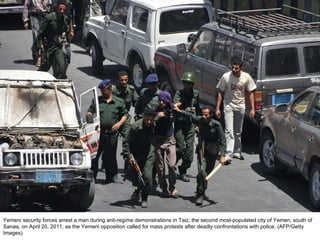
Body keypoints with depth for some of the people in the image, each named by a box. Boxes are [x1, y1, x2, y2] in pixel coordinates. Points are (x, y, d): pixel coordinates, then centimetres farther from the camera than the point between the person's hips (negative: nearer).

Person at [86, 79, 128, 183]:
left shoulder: (119, 102, 8)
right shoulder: (97, 100, 9)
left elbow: (125, 115, 11)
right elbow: (90, 111, 10)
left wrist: (119, 123, -5)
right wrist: (89, 116, -13)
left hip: (112, 133, 0)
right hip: (98, 132, 0)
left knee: (111, 156, 8)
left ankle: (112, 176, 19)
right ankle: (91, 176, 4)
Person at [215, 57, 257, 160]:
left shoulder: (246, 77, -8)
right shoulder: (226, 77, -14)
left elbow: (250, 93, 2)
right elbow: (220, 93, -5)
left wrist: (252, 109, -2)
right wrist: (217, 108, -7)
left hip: (240, 107, 3)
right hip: (229, 106, -3)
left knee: (238, 132, 15)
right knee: (229, 131, -13)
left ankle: (237, 152, 30)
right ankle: (228, 154, -18)